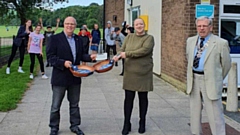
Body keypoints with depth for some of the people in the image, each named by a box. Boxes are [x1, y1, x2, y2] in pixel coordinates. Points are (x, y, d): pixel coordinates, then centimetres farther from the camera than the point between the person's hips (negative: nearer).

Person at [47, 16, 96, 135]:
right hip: (60, 77, -5)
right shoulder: (55, 38, -8)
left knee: (74, 104, 15)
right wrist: (63, 63, -24)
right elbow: (50, 56, -12)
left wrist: (90, 57, -9)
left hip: (75, 77, 5)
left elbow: (81, 55, 11)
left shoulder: (79, 40, 9)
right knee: (56, 105, 7)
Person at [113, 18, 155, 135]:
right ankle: (126, 124, 14)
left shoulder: (149, 38, -3)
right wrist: (118, 56, -17)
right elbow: (122, 50, 6)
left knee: (143, 98, 10)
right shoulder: (129, 37, 10)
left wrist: (127, 54, -19)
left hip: (144, 73, -2)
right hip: (130, 73, 3)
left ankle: (142, 123, 25)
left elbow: (144, 50, -20)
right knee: (128, 98, 3)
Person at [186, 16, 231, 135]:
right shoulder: (190, 41, 7)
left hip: (210, 81, -5)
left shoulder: (221, 43, -9)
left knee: (215, 113, -3)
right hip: (194, 79, 5)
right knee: (194, 111, 16)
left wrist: (218, 79, 10)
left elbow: (226, 64, 0)